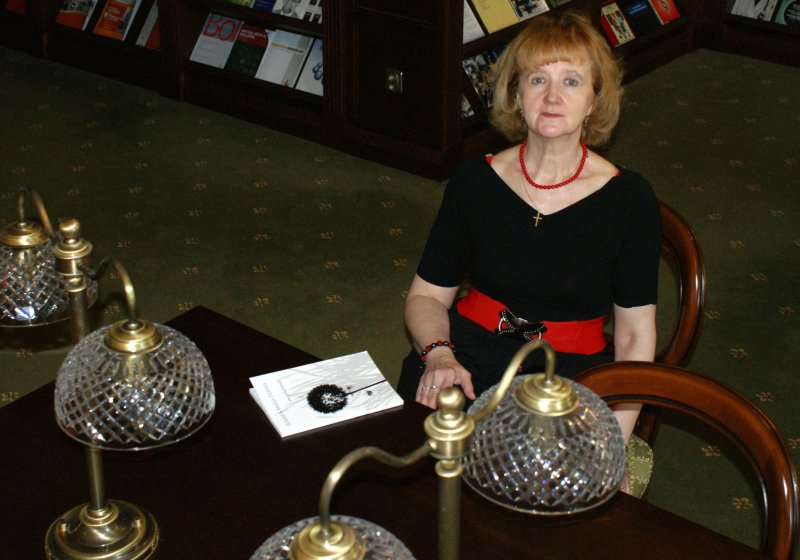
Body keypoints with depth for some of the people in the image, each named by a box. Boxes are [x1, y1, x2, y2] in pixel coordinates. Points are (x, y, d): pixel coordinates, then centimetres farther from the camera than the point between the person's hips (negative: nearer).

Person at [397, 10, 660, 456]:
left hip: (571, 374, -1)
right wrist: (439, 354, -13)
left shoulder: (629, 198, -2)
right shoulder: (475, 181, 3)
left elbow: (635, 333, -1)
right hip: (467, 354, 1)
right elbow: (428, 295, 10)